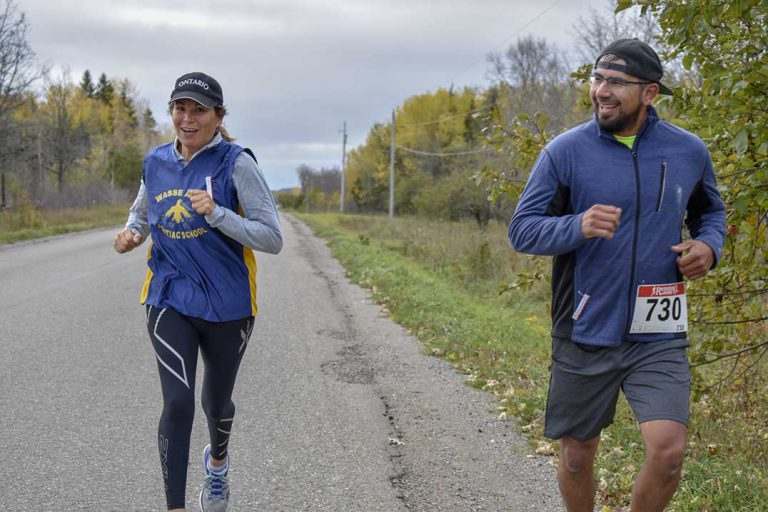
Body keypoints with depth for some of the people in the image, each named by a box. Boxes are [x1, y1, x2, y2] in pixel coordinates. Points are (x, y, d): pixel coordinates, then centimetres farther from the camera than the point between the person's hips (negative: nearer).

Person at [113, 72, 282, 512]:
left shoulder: (236, 163, -11)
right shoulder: (156, 162, 3)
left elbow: (273, 239, -15)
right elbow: (141, 213, 23)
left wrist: (216, 213, -27)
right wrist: (132, 234, -1)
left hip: (227, 305, -2)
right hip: (170, 301, 2)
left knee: (216, 402, 18)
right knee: (178, 404, -13)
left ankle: (218, 461, 51)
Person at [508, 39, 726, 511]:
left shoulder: (689, 151, 2)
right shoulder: (565, 151, -5)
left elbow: (711, 211, 19)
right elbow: (522, 229, -5)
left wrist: (709, 245, -4)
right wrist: (578, 226, -24)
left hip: (658, 336, 1)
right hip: (584, 333, 0)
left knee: (668, 451, -14)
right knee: (577, 458, 11)